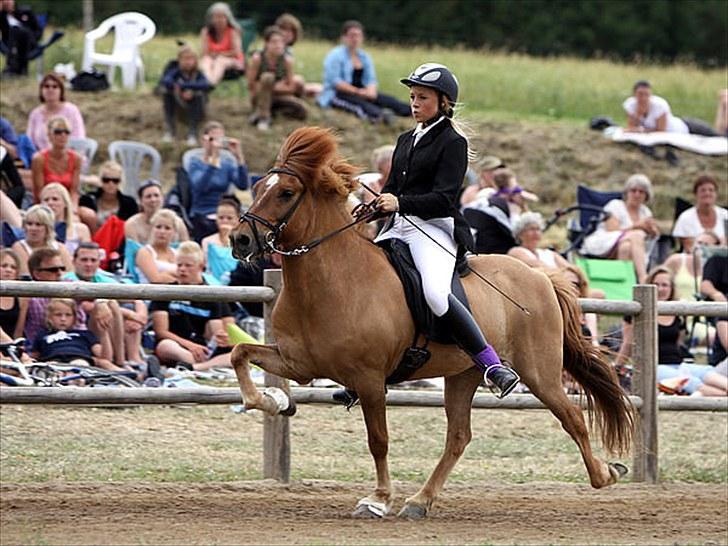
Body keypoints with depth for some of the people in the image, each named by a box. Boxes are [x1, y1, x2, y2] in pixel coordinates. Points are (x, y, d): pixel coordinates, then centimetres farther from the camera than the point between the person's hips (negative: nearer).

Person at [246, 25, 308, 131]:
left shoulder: (286, 60, -11)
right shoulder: (257, 58, -17)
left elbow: (291, 88, -5)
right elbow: (251, 86, -14)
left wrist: (273, 87, -16)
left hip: (277, 97, 3)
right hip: (259, 98, -3)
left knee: (303, 111, -19)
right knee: (267, 77, -34)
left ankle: (272, 110, -2)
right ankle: (262, 116, -28)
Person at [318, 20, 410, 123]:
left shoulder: (365, 57, 16)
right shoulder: (335, 56, -4)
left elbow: (371, 79, 8)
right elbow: (335, 81, -14)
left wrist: (371, 90, -16)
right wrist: (357, 91, -21)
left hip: (361, 93, 7)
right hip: (337, 95, -7)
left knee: (387, 100, -18)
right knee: (358, 101, -39)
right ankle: (379, 115, -70)